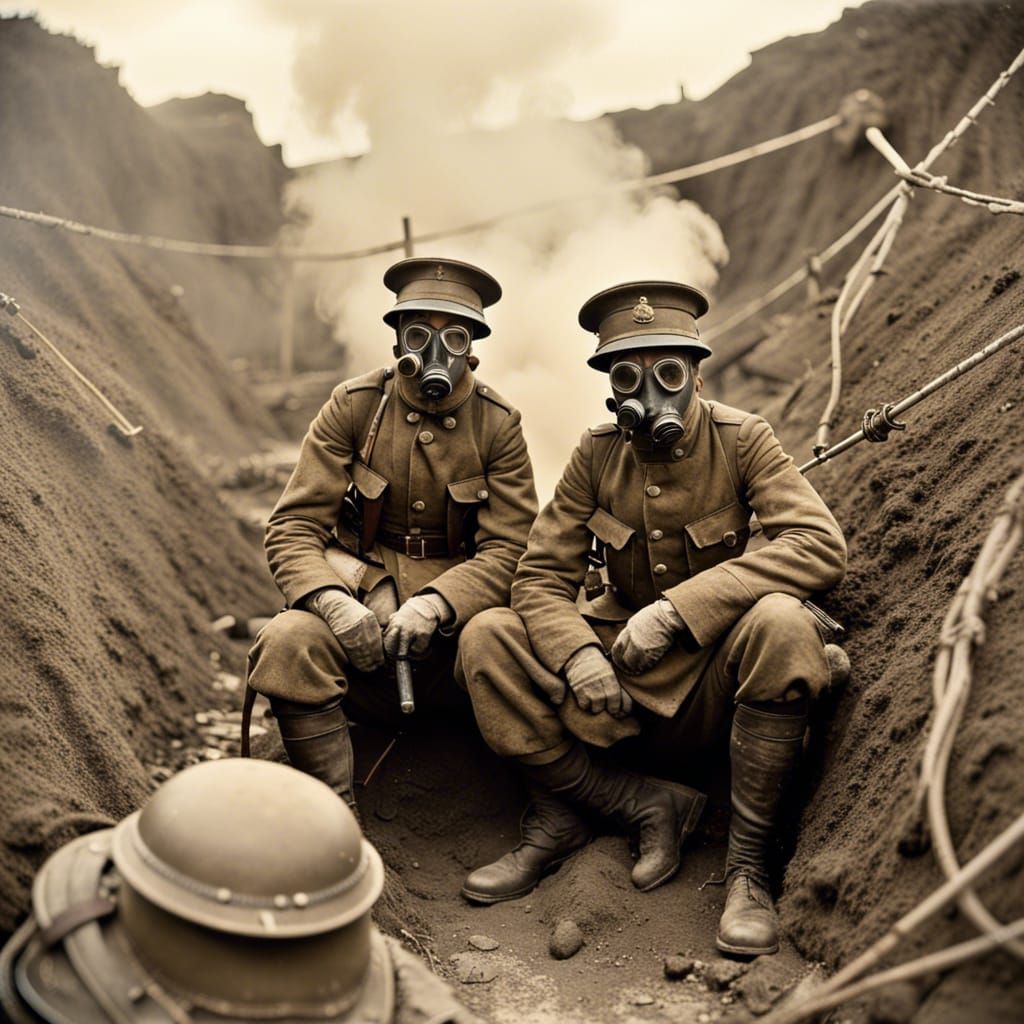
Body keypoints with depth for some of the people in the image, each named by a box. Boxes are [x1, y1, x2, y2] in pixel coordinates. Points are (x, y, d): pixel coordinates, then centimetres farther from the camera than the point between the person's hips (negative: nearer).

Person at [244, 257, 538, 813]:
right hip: (359, 594, 0)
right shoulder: (353, 405, -1)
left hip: (458, 607, 0)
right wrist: (333, 601, -26)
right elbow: (292, 528, -5)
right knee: (289, 641, -32)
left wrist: (434, 606, -24)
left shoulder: (498, 425, 0)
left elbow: (508, 550, -5)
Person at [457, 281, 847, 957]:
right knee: (487, 641, -17)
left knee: (781, 620, -34)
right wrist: (579, 654, -26)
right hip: (621, 682, 3)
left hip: (711, 688, -3)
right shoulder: (598, 453, -3)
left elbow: (822, 547, -24)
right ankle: (647, 806, -13)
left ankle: (749, 865, -22)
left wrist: (677, 608, -30)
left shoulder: (740, 439, -10)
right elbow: (542, 577, -3)